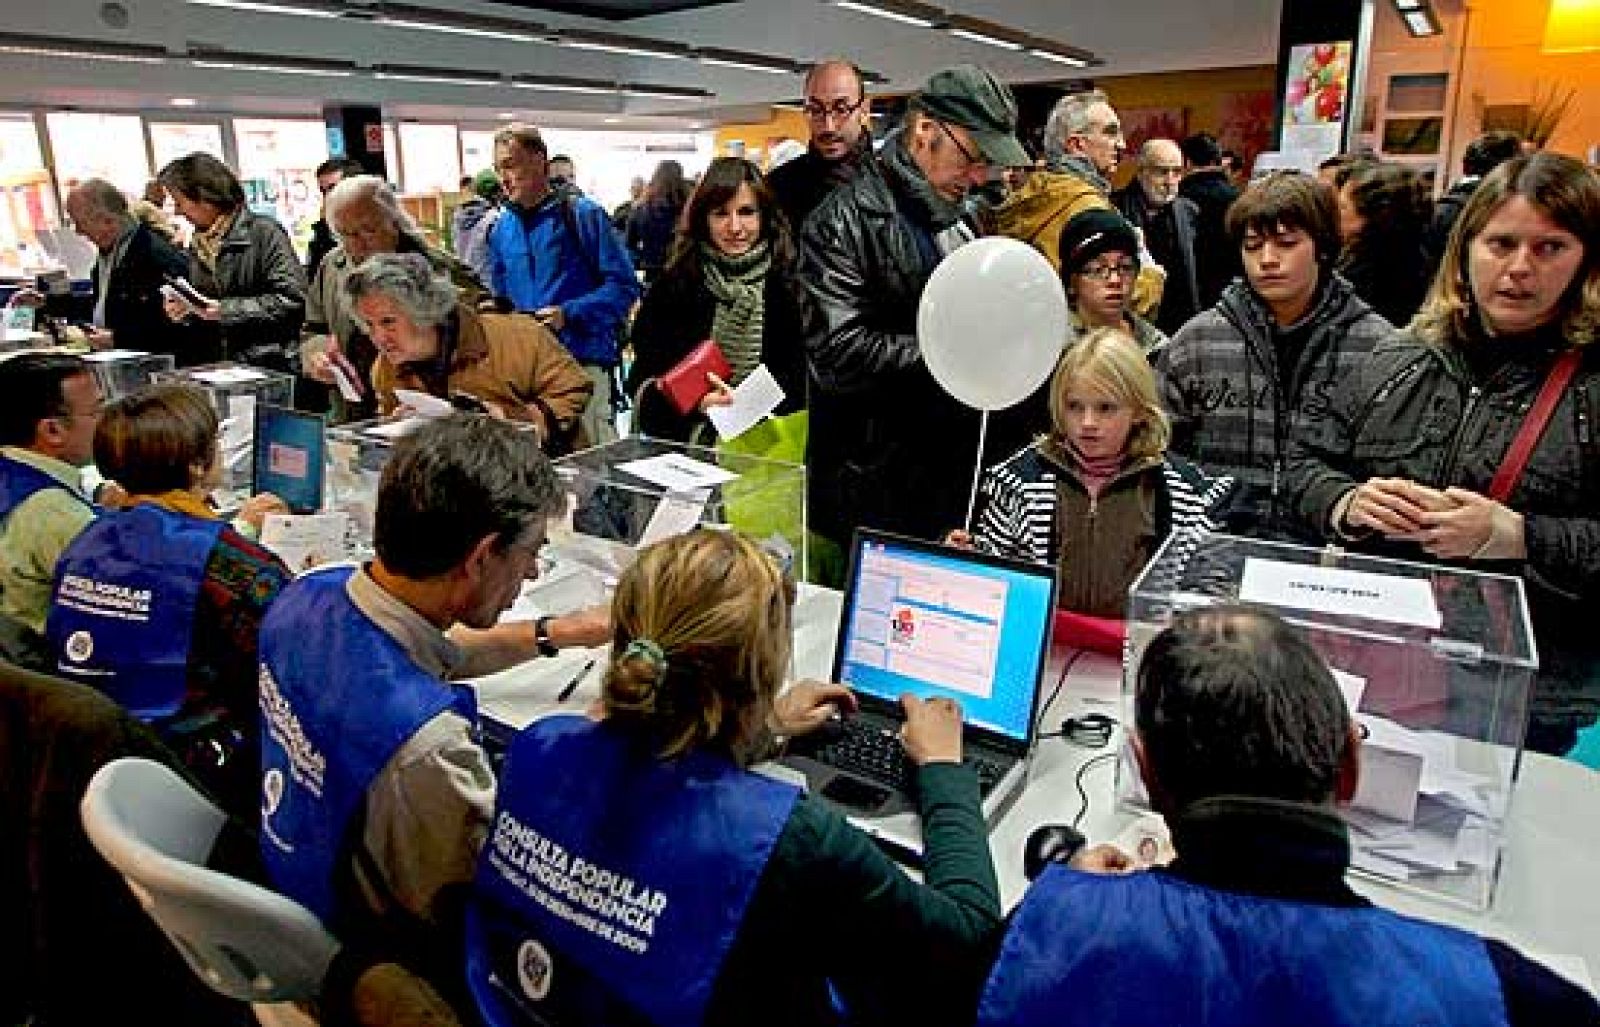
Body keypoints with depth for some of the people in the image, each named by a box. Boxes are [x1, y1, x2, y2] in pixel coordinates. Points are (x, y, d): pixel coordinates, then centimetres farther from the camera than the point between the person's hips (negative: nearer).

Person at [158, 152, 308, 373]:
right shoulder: (199, 244, 16)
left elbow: (292, 299, -17)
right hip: (224, 366, 7)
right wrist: (185, 310, 5)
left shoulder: (263, 232, -8)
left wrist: (226, 309, -17)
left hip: (274, 365, -7)